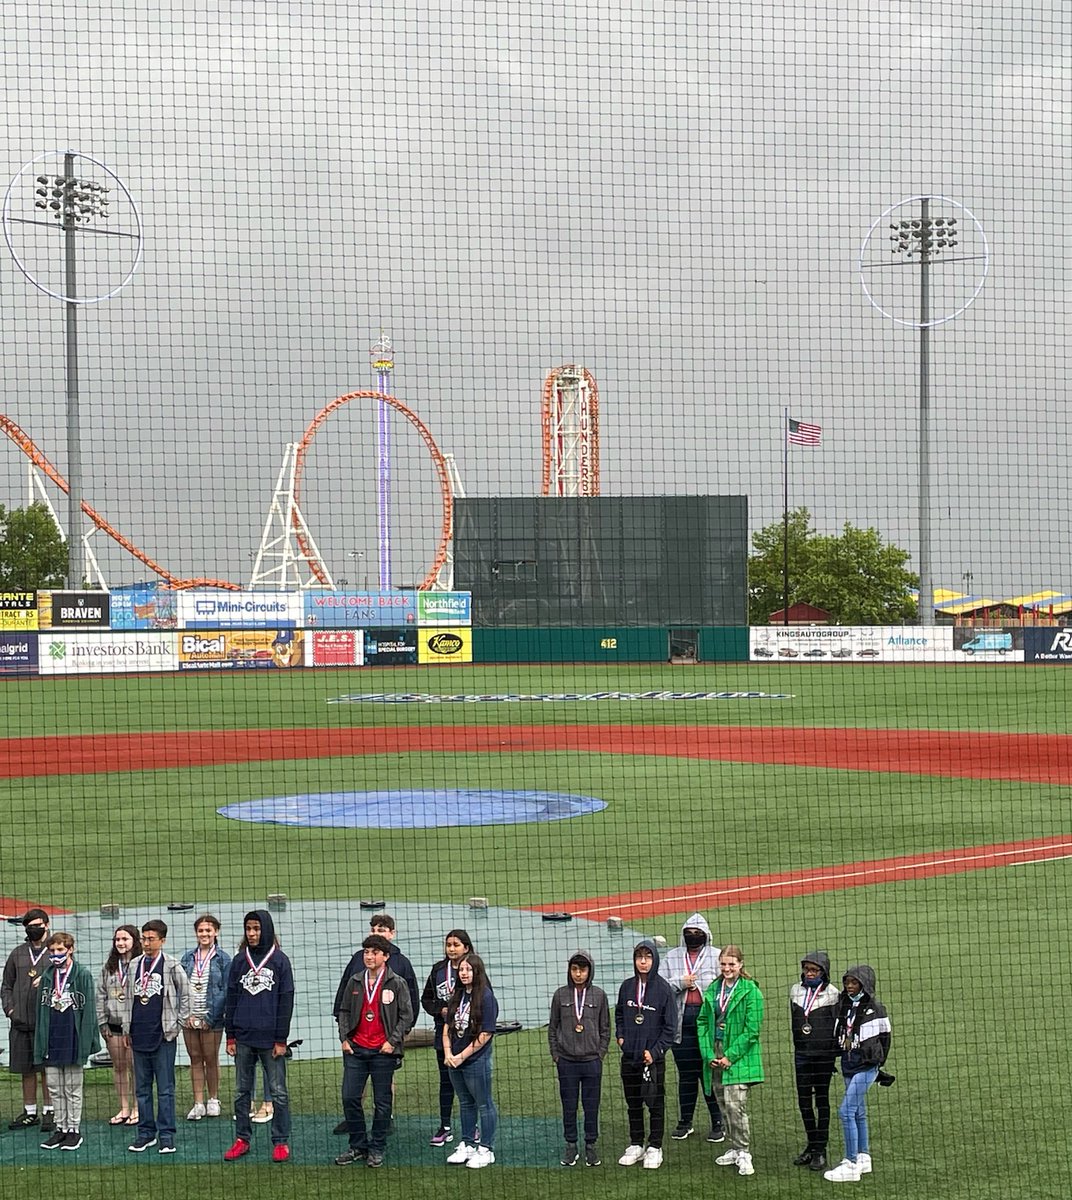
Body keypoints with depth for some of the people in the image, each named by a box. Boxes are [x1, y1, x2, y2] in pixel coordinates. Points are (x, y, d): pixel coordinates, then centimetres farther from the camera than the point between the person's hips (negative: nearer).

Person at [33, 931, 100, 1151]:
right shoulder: (47, 976, 8)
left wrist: (87, 1041, -11)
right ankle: (60, 1128, 19)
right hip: (52, 1040, 5)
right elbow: (42, 1009, 10)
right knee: (55, 1088, 10)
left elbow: (88, 1009, -6)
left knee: (73, 1089, 4)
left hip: (73, 1040, -5)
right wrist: (41, 1042, 5)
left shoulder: (82, 975, -6)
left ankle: (74, 1130, 12)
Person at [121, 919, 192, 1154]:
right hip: (139, 1035, 5)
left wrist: (178, 1025, -2)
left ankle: (166, 1135, 2)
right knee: (142, 1088, 9)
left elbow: (185, 996, 2)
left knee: (165, 1088, -1)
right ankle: (146, 1133, 17)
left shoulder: (172, 966, -2)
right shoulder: (134, 965, 11)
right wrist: (127, 1028, 12)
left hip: (164, 1036, -5)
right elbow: (128, 997, 17)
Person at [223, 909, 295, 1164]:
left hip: (270, 1039, -3)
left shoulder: (279, 961, -1)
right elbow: (231, 998, 9)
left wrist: (281, 1039, -7)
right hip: (243, 1038, 3)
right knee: (241, 1092, 8)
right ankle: (242, 1139, 17)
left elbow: (286, 1000, -3)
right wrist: (230, 1036, 4)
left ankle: (281, 1142, 8)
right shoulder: (239, 961, 7)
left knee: (278, 1093, 1)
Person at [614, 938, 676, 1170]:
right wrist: (620, 1035, 5)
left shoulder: (663, 989, -9)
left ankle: (655, 1148, 14)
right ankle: (636, 1145, 23)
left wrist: (655, 1051, -12)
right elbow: (619, 1014, 20)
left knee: (656, 1103, 5)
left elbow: (670, 1026, -6)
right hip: (629, 1056, 4)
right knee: (633, 1103, 12)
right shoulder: (627, 986, 3)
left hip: (653, 1058, -4)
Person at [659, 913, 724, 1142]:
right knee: (686, 1073, 10)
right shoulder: (672, 957, 12)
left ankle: (717, 1123, 9)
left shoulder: (716, 956, 4)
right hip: (682, 1022, 3)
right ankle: (685, 1122, 21)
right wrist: (680, 983, -10)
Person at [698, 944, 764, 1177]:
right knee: (724, 1106, 10)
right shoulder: (713, 990, 9)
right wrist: (709, 1054, -3)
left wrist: (730, 1056, -13)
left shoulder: (751, 992, -7)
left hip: (739, 1058, -6)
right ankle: (734, 1149, 22)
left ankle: (744, 1154, -5)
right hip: (715, 1056, 6)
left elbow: (752, 1030, -10)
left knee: (735, 1105, -13)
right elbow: (703, 1023, 9)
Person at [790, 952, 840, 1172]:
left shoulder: (832, 993, -5)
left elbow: (837, 1026, -3)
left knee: (822, 1100, 4)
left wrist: (833, 1055, -5)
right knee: (804, 1100, 8)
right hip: (802, 1054, 4)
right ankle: (811, 1145, 22)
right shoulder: (796, 991, 6)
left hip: (824, 1054, -4)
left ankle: (821, 1150, 9)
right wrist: (799, 1047, 12)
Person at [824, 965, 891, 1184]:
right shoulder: (843, 1006, 7)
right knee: (858, 1112, 15)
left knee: (846, 1110, -14)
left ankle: (851, 1165, -11)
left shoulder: (875, 1009, -9)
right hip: (848, 1065, 7)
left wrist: (879, 1063, 6)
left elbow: (884, 1037, 1)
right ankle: (863, 1159, 26)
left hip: (866, 1065, -7)